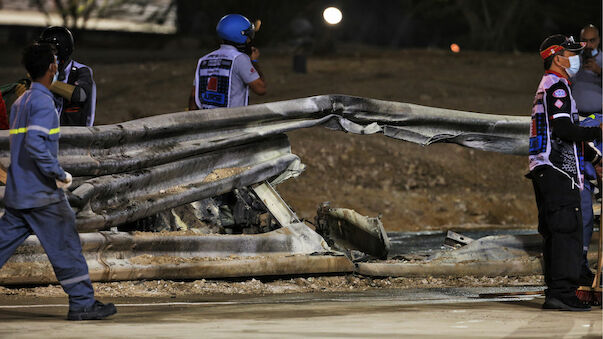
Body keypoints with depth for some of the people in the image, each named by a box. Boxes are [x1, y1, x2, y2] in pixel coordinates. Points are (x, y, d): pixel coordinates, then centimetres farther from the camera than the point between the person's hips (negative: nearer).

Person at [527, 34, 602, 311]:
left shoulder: (546, 87, 24)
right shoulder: (556, 86, -9)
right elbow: (563, 130, -20)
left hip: (543, 169, 11)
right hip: (558, 170, -11)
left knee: (553, 233, 9)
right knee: (567, 230, -14)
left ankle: (554, 292, 9)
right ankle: (562, 292, -19)